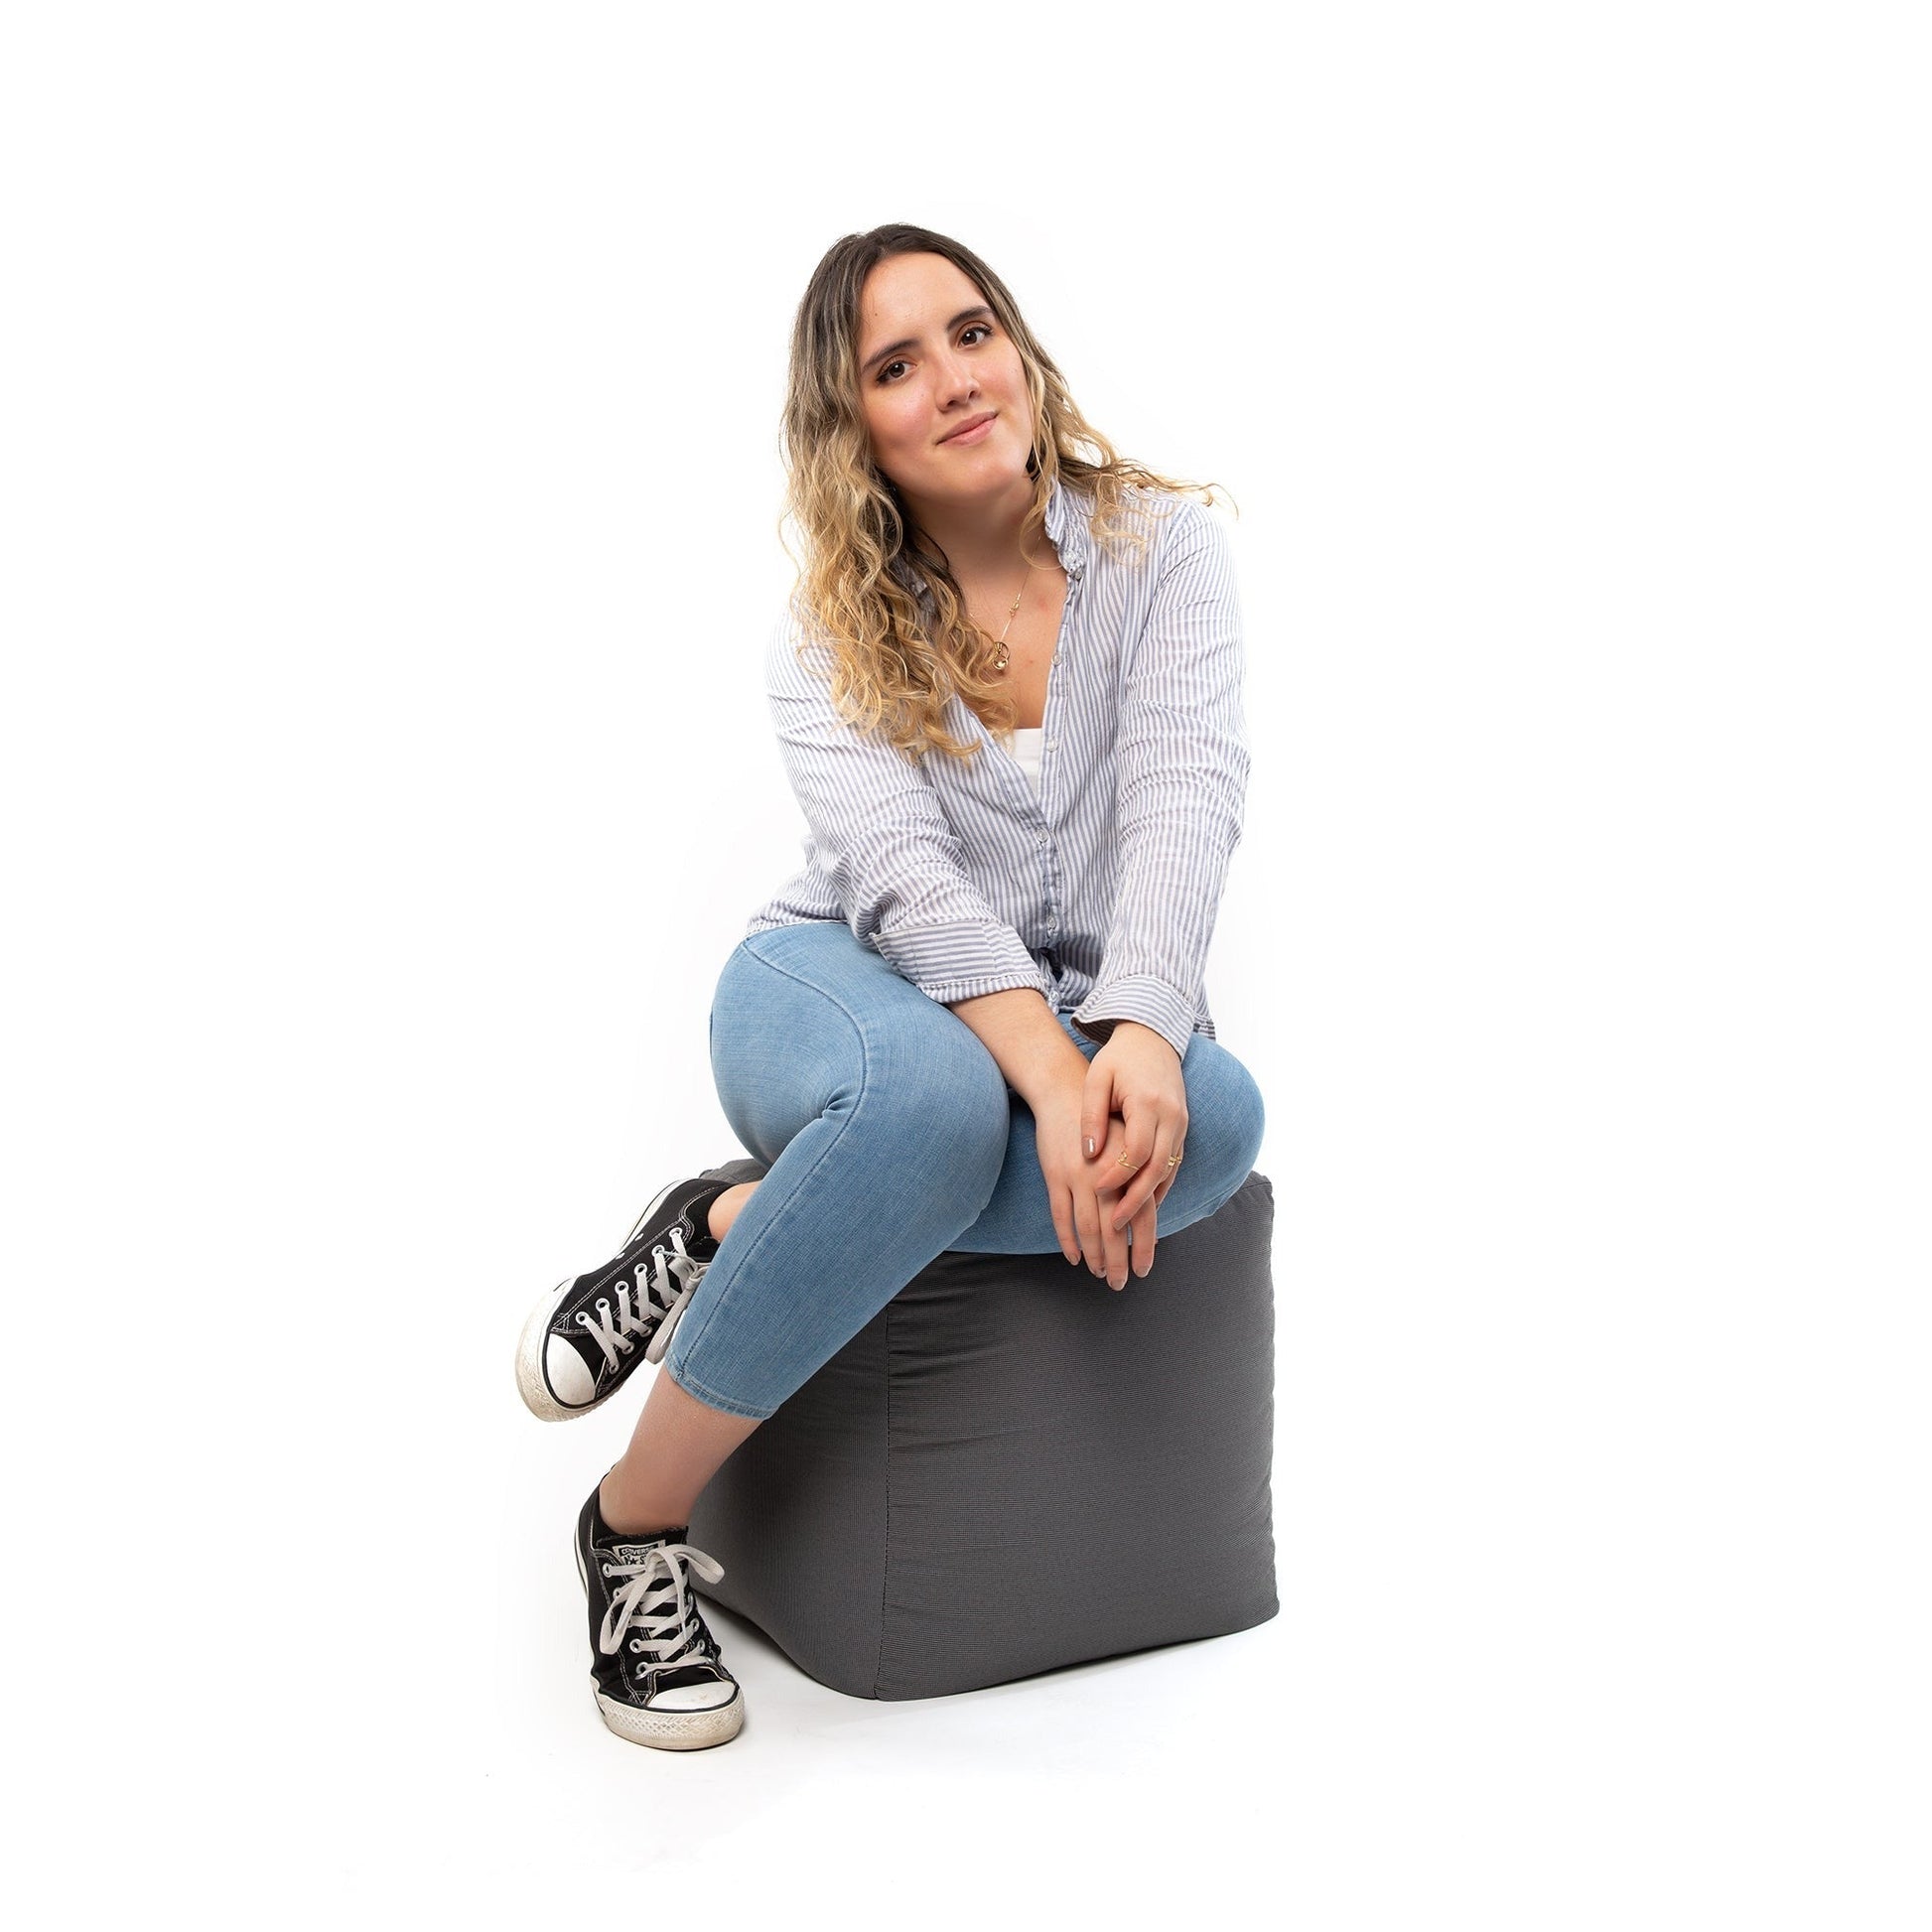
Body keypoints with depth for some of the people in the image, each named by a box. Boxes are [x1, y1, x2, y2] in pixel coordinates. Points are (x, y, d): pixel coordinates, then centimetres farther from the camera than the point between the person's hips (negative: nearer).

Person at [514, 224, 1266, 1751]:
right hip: (840, 989, -2)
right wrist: (1052, 1072, -36)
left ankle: (726, 1228, -24)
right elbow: (899, 871, -19)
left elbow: (1186, 796, -16)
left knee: (1218, 1115, -34)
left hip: (1081, 1011, 2)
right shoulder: (827, 632, -2)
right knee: (936, 1093, -39)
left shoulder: (1163, 545, -1)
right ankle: (636, 1519, -21)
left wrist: (1143, 1035, -34)